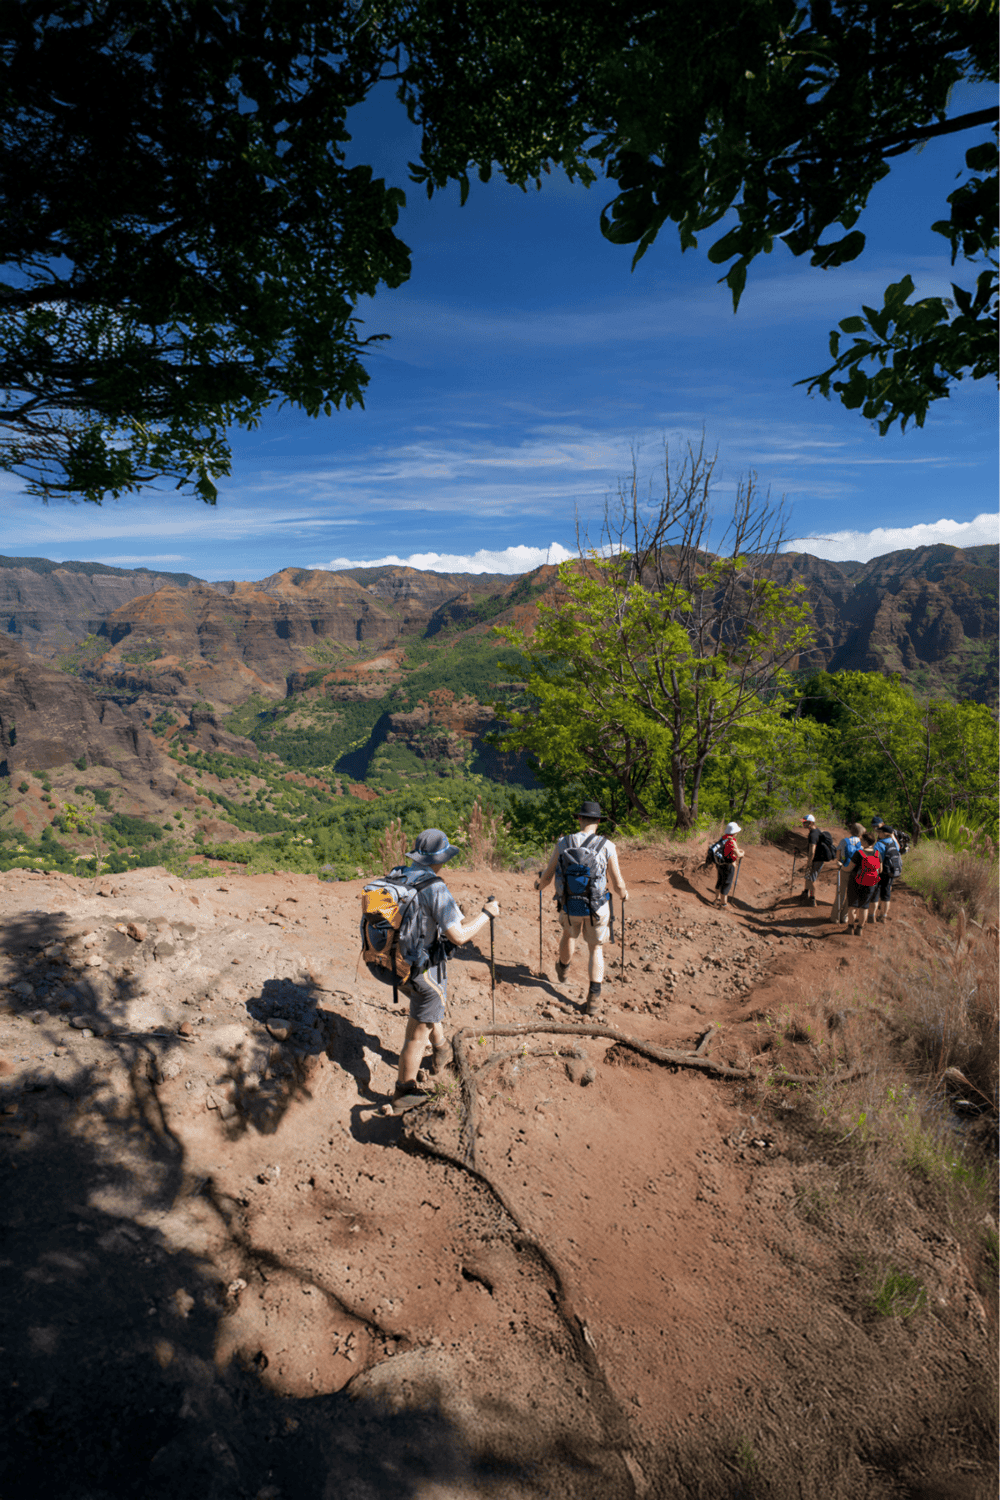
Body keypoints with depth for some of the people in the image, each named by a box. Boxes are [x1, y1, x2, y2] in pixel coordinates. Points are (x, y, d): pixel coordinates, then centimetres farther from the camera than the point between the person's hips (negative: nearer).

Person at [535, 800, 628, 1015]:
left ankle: (563, 969, 59)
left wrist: (539, 885, 20)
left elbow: (548, 875, -5)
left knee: (569, 935, 33)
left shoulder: (563, 843, -12)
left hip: (569, 906, 2)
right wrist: (623, 894, 12)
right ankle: (593, 997, 9)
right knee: (596, 949, 19)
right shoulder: (607, 846, -16)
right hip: (597, 908, -2)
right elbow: (617, 884, -13)